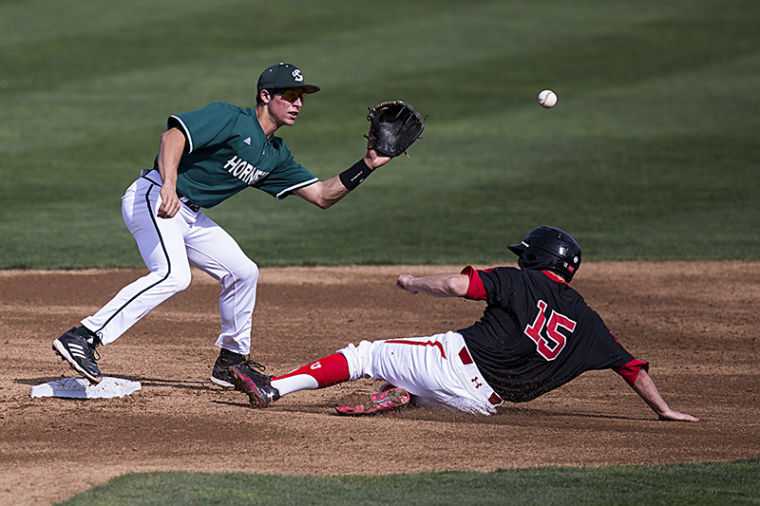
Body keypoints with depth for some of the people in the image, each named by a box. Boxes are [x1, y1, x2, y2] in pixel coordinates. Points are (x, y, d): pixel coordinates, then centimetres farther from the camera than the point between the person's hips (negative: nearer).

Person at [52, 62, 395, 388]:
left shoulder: (276, 155, 14)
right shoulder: (231, 119, -13)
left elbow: (322, 195, 16)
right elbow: (174, 136, -27)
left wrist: (367, 166, 5)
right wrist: (169, 185, -43)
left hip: (190, 216, 10)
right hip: (153, 198, -10)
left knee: (243, 272, 11)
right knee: (173, 275, -29)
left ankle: (231, 363, 26)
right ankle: (82, 338, -35)